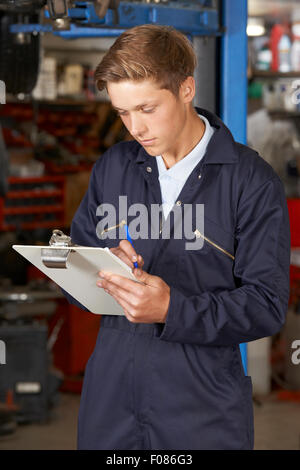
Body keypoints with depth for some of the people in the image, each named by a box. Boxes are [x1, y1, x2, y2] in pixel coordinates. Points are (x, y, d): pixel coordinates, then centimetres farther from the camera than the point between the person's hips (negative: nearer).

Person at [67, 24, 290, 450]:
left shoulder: (253, 183, -8)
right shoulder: (112, 167, 7)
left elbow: (267, 305, -13)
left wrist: (173, 309, -25)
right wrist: (106, 274, -14)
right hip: (111, 394, 4)